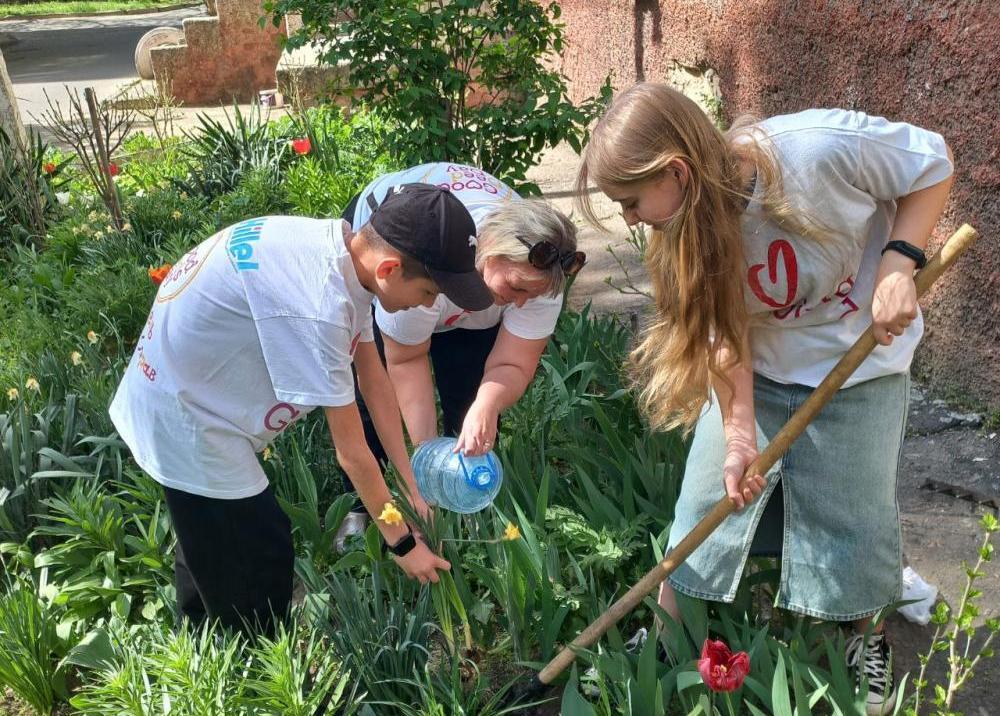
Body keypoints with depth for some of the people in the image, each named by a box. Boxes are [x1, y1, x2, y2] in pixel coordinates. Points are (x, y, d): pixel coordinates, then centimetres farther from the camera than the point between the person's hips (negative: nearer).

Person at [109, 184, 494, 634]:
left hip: (183, 390, 9)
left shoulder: (343, 248, -9)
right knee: (260, 567, 4)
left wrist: (413, 486, 2)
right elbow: (351, 452, -26)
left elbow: (374, 377, -1)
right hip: (185, 422, -9)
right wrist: (402, 542, -12)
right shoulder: (315, 308, -37)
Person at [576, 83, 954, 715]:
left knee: (852, 516, 6)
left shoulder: (824, 146, -33)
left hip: (858, 363, -2)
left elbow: (935, 163, -15)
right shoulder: (689, 232, -19)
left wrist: (898, 262, -26)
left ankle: (868, 639, 35)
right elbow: (723, 336, -13)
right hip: (758, 372, 3)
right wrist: (739, 438, -20)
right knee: (709, 500, 2)